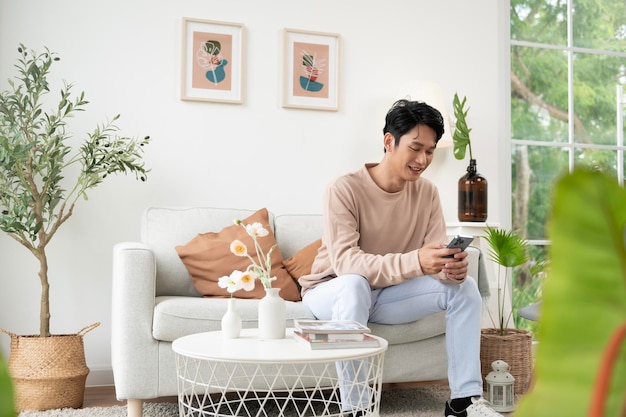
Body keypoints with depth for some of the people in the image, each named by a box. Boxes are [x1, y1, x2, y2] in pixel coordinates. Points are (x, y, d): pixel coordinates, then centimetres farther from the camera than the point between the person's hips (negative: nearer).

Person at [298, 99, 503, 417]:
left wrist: (451, 268, -35)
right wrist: (414, 262, -47)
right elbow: (344, 261, -33)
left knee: (464, 286, -12)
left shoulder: (427, 192, -5)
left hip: (387, 295, 5)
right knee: (354, 284, -39)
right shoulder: (344, 189, -22)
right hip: (330, 291, -5)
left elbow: (435, 254, -9)